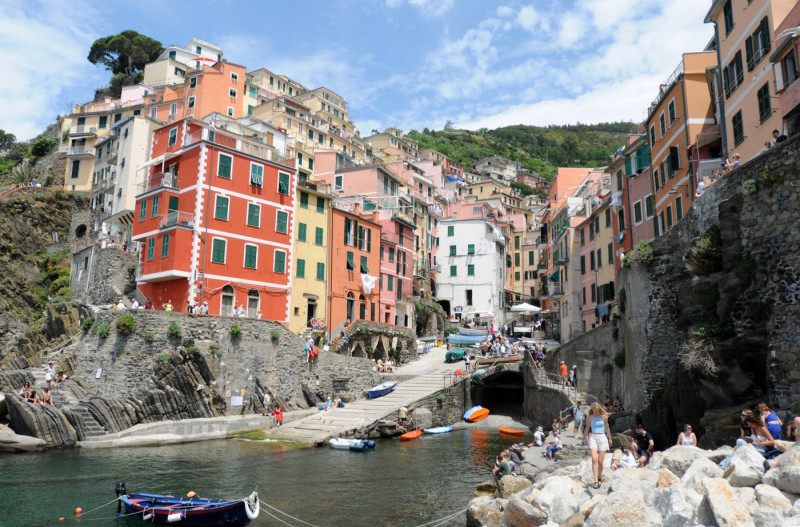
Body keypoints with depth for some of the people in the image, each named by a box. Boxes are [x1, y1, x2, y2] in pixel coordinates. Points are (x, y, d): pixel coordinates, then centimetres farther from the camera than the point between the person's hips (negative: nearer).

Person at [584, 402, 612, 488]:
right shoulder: (590, 418, 2)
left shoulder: (604, 417, 1)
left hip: (602, 438, 0)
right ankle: (596, 481, -17)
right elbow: (587, 428, 15)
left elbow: (607, 428, 15)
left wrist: (610, 439, 22)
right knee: (594, 459, -16)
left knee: (600, 461, 1)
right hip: (593, 438, 0)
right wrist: (584, 438, 24)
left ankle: (600, 478, 25)